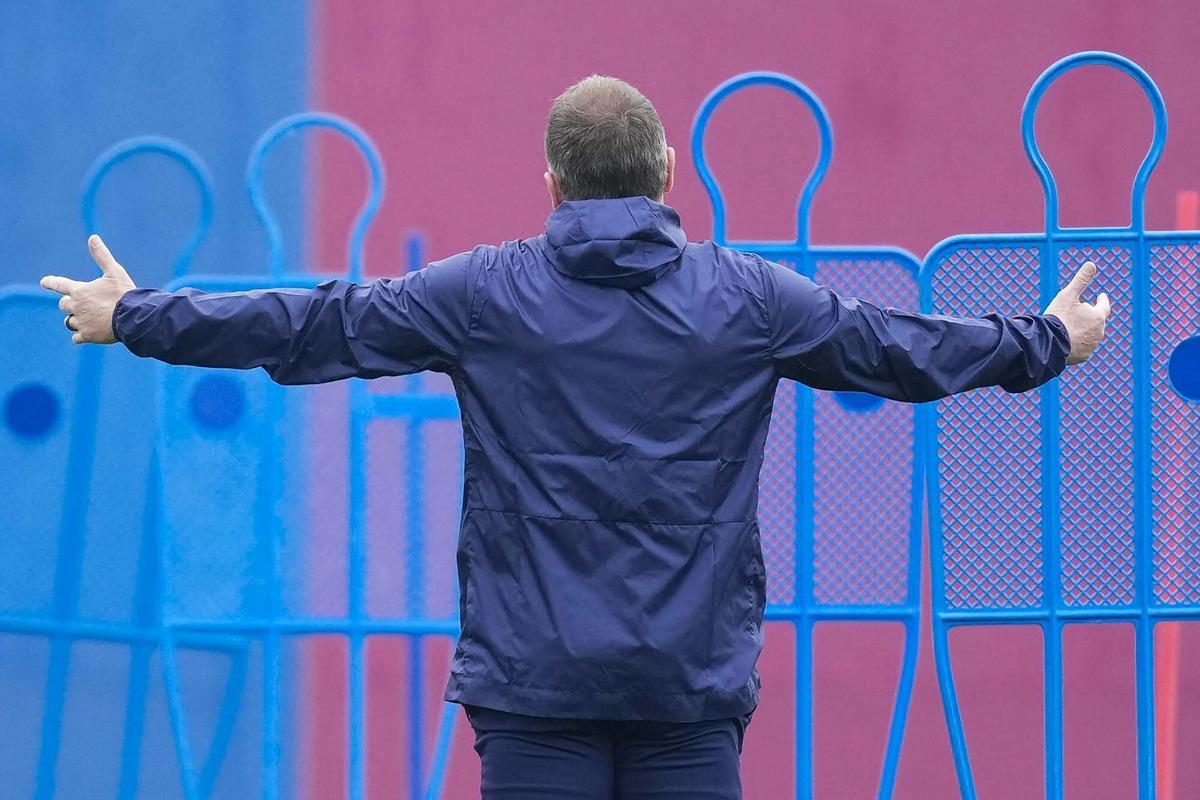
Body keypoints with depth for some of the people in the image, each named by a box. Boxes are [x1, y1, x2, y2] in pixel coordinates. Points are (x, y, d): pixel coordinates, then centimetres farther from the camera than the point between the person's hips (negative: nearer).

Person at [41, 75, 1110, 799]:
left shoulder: (484, 294, 1)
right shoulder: (749, 298, 4)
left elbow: (310, 329, 6)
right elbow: (901, 349, 14)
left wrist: (136, 318, 18)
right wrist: (1047, 341, 32)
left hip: (535, 682, -1)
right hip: (693, 684, 1)